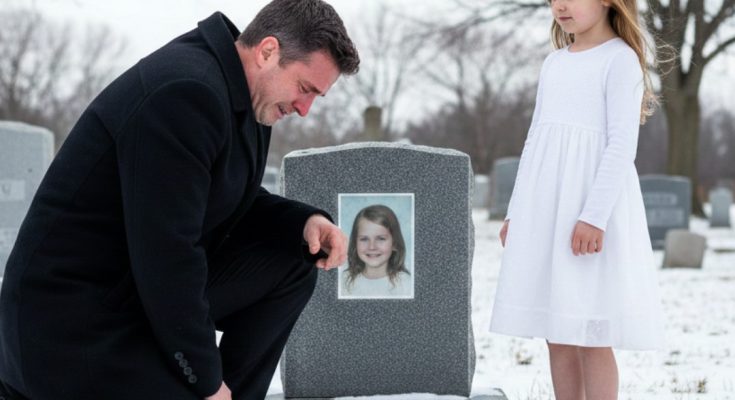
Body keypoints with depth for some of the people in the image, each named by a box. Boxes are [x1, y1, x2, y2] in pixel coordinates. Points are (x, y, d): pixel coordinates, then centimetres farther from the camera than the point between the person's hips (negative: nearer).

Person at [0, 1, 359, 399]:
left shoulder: (244, 96, 8)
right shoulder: (185, 93, -24)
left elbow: (237, 205, 20)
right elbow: (165, 252, -26)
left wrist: (306, 222, -2)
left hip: (155, 289, 10)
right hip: (73, 321, -10)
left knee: (292, 262, 4)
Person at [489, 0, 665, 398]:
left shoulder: (620, 58, -6)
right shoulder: (554, 62, 16)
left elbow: (623, 144, -13)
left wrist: (595, 216, -20)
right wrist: (516, 212, 16)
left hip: (590, 208, -7)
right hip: (544, 210, 7)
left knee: (590, 336, -7)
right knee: (557, 334, 7)